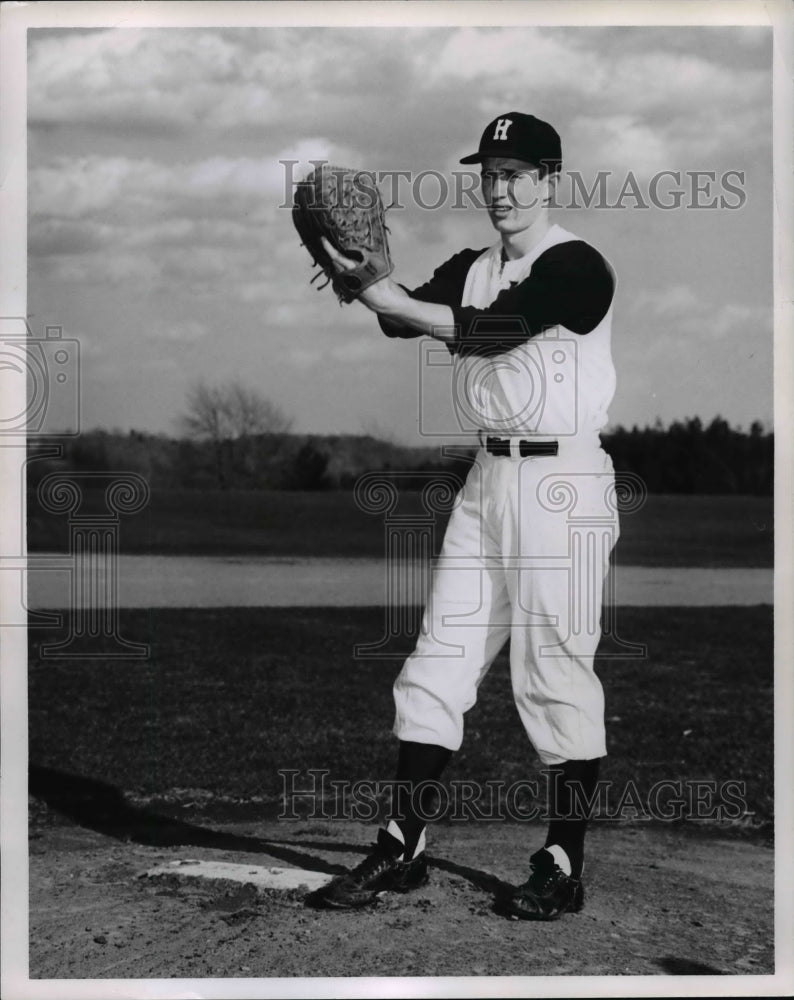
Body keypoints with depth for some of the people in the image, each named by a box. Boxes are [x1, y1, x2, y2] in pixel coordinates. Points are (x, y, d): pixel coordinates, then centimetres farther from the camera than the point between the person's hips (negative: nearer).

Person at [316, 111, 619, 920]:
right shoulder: (472, 269, 14)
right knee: (438, 659, 5)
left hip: (560, 482, -7)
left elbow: (491, 331, -23)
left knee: (554, 670, -4)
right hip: (488, 479, 7)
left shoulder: (576, 265, -9)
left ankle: (564, 863, 5)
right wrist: (359, 274, -20)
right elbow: (405, 318, -1)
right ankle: (402, 847, 10)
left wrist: (383, 293, -26)